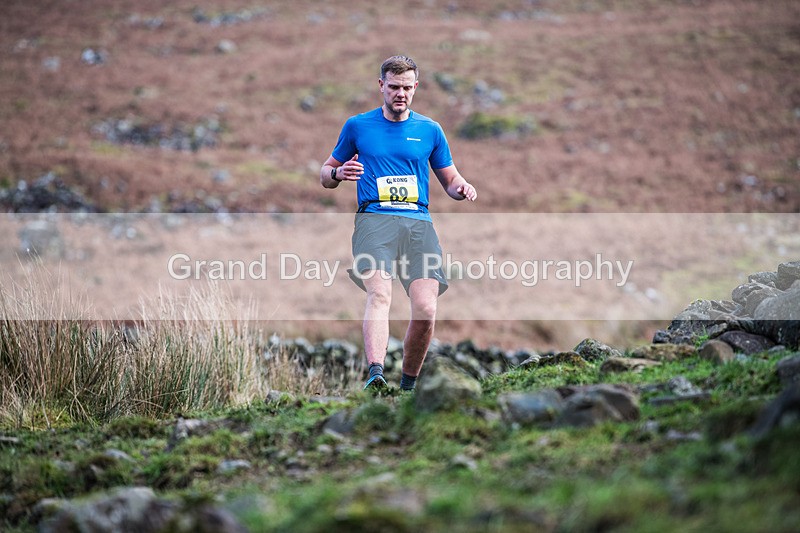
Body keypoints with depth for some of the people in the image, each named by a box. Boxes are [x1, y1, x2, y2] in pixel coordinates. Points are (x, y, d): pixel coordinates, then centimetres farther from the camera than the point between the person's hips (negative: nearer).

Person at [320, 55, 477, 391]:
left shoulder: (430, 130, 17)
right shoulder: (357, 126, 15)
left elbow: (450, 180, 25)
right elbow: (325, 176, 22)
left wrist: (462, 188, 1)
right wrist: (339, 173, -2)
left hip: (419, 222, 2)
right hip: (374, 219, -2)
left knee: (425, 307, -16)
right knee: (379, 294, -28)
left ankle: (408, 385, 1)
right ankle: (375, 373, -44)